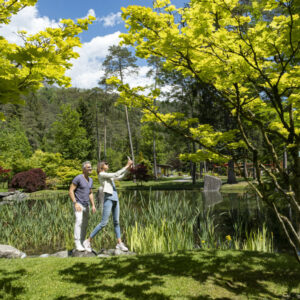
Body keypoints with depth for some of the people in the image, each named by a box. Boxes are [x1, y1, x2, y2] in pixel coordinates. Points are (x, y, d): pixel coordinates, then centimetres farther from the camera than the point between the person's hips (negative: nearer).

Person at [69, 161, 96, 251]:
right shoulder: (78, 178, -13)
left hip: (86, 205, 7)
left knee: (85, 225, 7)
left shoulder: (90, 180, 10)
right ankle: (77, 244, -20)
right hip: (78, 204, -7)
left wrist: (93, 205, 9)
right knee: (79, 222, -21)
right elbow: (70, 191, -15)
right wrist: (75, 203, -23)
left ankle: (82, 243, 15)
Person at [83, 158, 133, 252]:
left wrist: (128, 167, 14)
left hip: (115, 199, 8)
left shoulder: (108, 176, 22)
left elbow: (120, 177, 22)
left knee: (116, 222, 6)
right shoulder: (101, 174, -4)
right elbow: (116, 174, -11)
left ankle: (119, 243, 9)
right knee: (103, 223, -8)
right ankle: (88, 241, 1)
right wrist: (127, 166, -8)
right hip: (108, 199, -8)